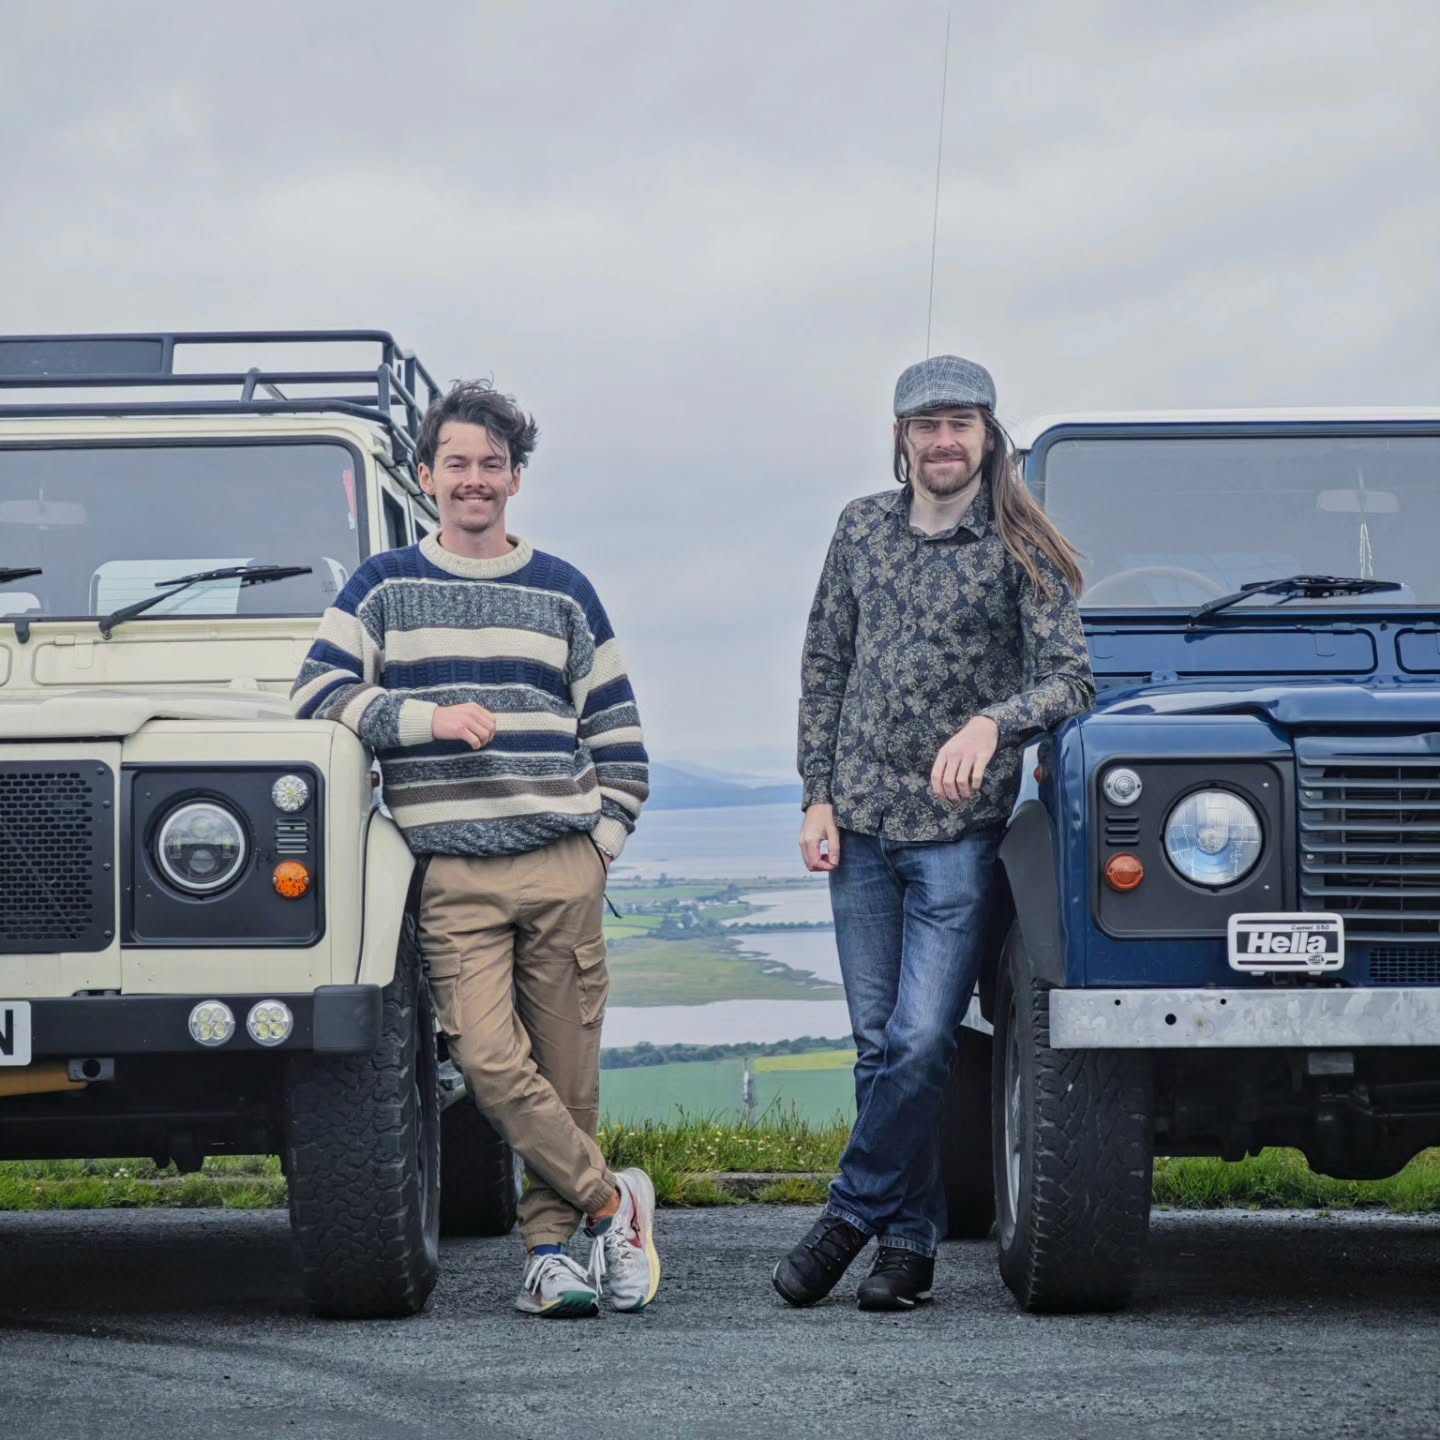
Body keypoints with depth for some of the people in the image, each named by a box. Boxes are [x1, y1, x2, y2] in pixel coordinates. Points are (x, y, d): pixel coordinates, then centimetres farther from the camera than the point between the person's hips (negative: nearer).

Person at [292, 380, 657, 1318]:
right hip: (454, 874, -1)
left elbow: (617, 729, 13)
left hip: (563, 870, 1)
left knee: (565, 1071, 2)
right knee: (491, 1061, -13)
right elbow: (320, 694, -2)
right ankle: (610, 1201, 1)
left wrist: (604, 838, 3)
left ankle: (552, 1243, 13)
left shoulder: (564, 592, 11)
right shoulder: (384, 587, 8)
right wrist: (429, 719, -12)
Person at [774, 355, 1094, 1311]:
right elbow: (824, 668, 12)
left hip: (959, 829, -4)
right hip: (860, 823, 4)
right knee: (878, 1044, 6)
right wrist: (819, 795, 4)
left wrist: (992, 722, -29)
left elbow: (1071, 679, -10)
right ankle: (911, 1240, 16)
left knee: (920, 1042, -10)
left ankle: (853, 1216, 6)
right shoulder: (863, 528, 8)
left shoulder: (1021, 550, -4)